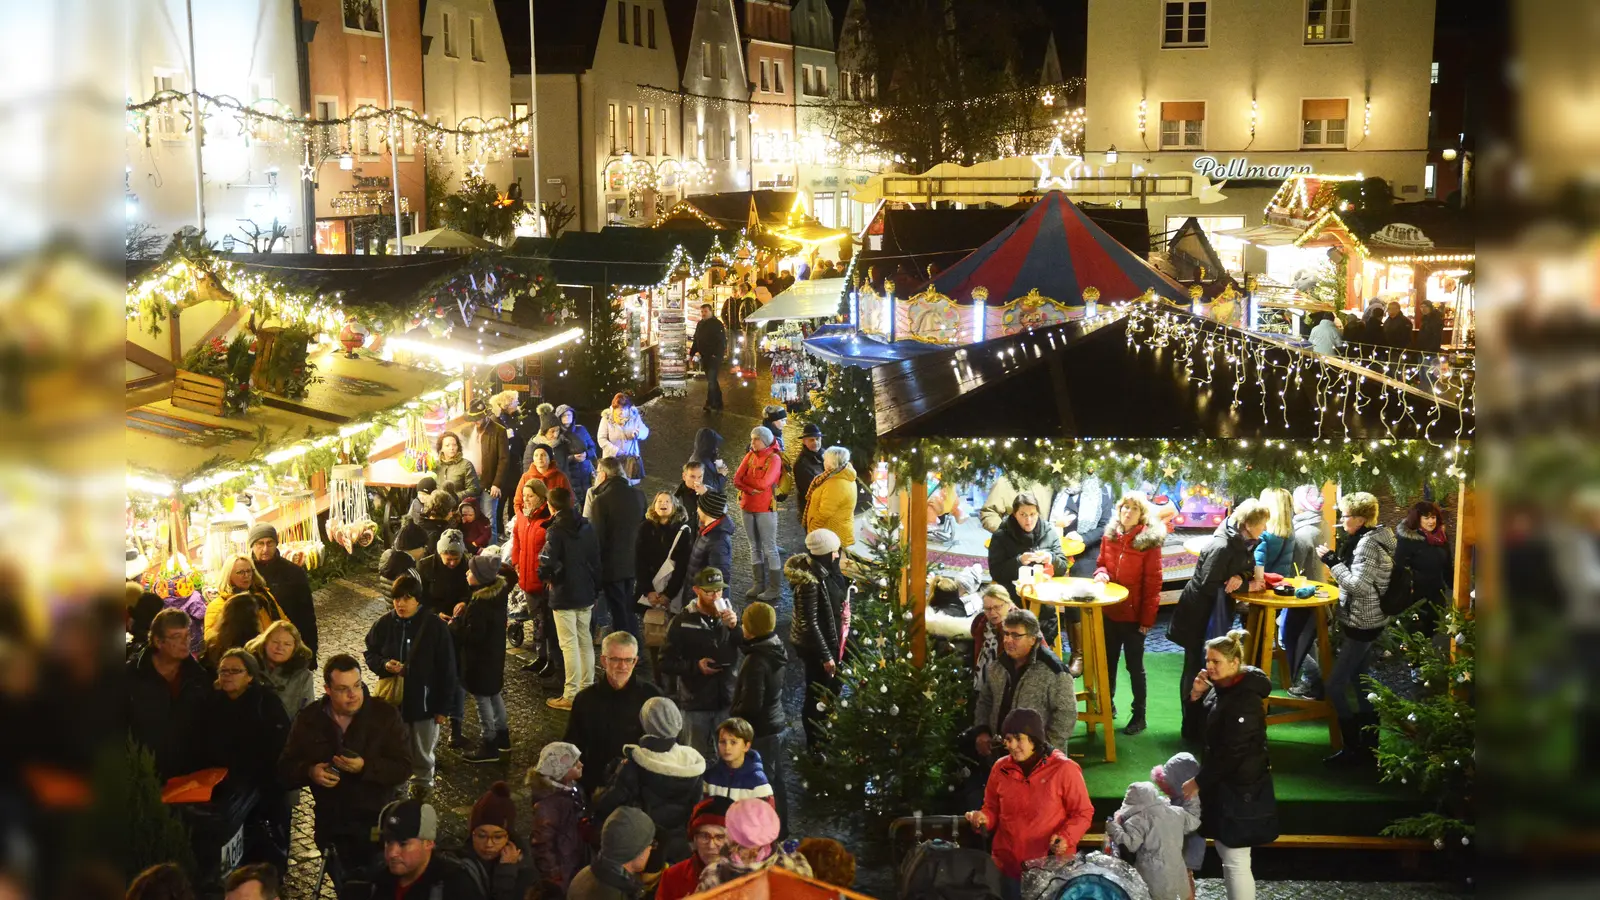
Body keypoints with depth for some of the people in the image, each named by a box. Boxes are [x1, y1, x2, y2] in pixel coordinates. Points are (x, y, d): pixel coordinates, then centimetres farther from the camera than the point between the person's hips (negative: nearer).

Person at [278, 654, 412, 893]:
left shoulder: (386, 714, -10)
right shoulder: (308, 720, -3)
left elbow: (403, 768, -14)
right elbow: (285, 770, -1)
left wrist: (364, 767, -29)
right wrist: (309, 771, -23)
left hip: (377, 823, -2)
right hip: (331, 827, 2)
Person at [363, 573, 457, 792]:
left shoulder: (435, 627, -16)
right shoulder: (384, 624, -8)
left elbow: (447, 670, -10)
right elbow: (370, 654, 6)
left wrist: (443, 707, -8)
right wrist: (384, 665, -18)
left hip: (424, 701, -2)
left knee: (422, 752, 18)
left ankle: (422, 786, 40)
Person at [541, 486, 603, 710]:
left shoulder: (556, 530, -16)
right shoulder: (587, 527, 5)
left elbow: (547, 563, -27)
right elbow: (596, 560, 9)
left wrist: (547, 577, -5)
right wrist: (595, 588, 17)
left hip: (564, 596, -7)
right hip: (586, 593, 7)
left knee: (569, 645, -3)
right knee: (585, 641, 16)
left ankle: (571, 695, 0)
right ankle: (587, 688, 23)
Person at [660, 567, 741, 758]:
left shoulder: (728, 614, 2)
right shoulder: (682, 621, -6)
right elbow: (666, 663, -6)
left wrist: (736, 626, -20)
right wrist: (696, 666, -19)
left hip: (727, 701, 2)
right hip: (696, 703, -2)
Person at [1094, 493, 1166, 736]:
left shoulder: (1149, 541, -13)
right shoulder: (1109, 536, 2)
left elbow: (1153, 582, -13)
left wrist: (1147, 618, -14)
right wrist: (1101, 573, -9)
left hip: (1134, 614, -5)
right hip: (1110, 611, 5)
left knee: (1135, 665, 5)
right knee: (1108, 661, 18)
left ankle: (1139, 715, 16)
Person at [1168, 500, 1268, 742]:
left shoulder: (1244, 543, 0)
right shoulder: (1222, 547, -27)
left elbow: (1249, 570, 8)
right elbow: (1208, 585, -27)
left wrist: (1240, 577, -17)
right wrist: (1246, 585, -21)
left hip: (1217, 613, 8)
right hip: (1198, 615, -8)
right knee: (1197, 671, 2)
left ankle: (1205, 725, 25)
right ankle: (1193, 729, 13)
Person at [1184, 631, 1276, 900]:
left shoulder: (1244, 701, -24)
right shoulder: (1221, 687, 4)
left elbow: (1231, 754, -23)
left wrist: (1199, 781, -15)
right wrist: (1196, 696, -6)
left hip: (1239, 790, -10)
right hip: (1222, 784, 10)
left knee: (1235, 860, -5)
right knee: (1225, 853, 19)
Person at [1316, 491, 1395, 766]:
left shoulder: (1368, 543, -22)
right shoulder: (1371, 538, 9)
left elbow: (1358, 585, -27)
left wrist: (1332, 562, -23)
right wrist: (1339, 557, 5)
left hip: (1362, 625, -11)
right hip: (1363, 621, 11)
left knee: (1333, 685, -7)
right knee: (1360, 682, 18)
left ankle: (1354, 749, -1)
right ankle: (1369, 743, 26)